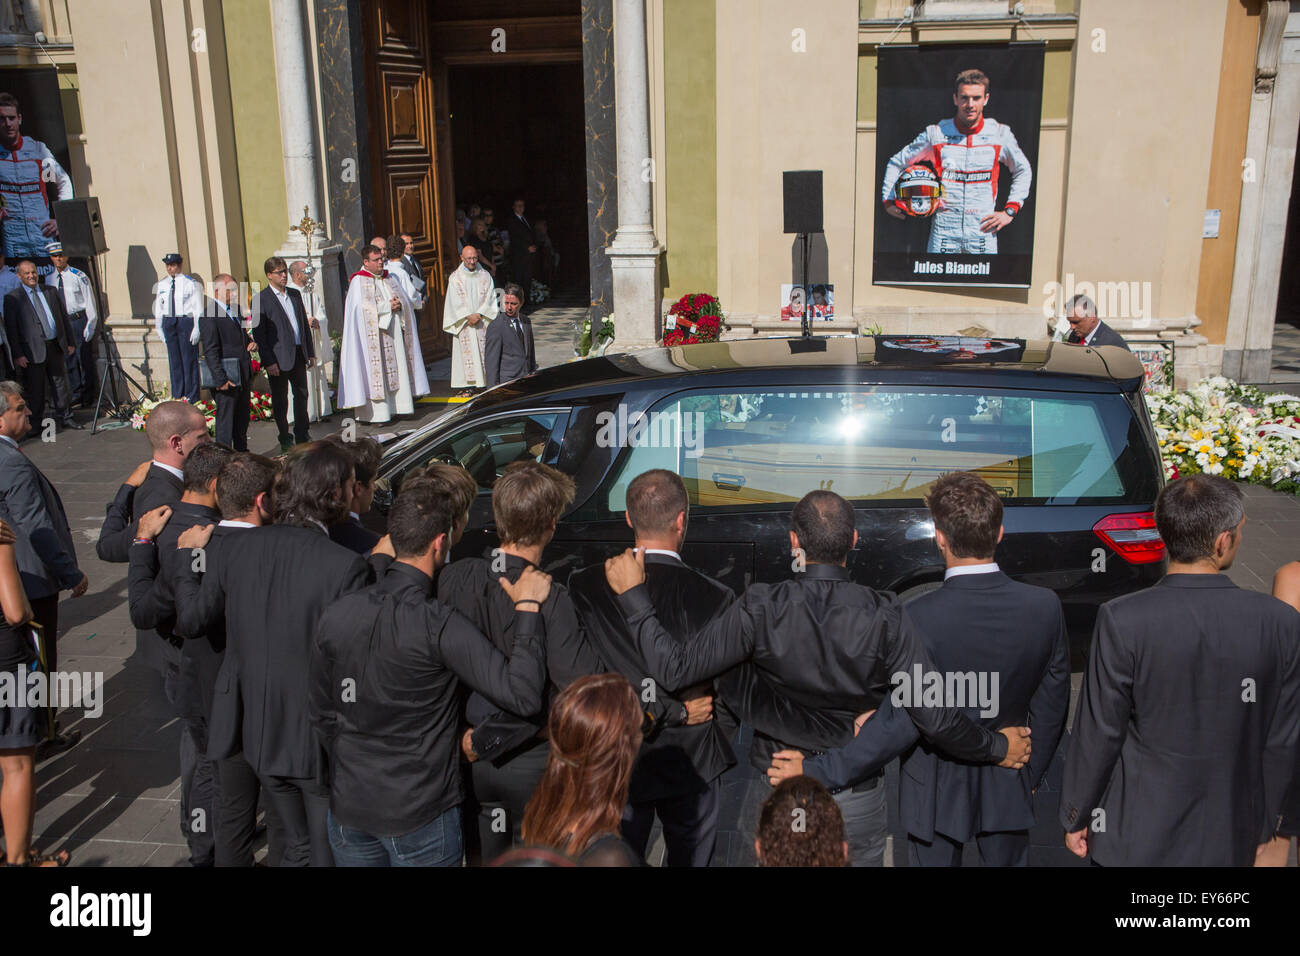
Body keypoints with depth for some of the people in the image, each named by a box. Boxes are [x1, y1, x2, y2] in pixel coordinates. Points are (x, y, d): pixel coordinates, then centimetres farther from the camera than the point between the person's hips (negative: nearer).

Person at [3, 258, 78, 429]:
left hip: (56, 346, 4)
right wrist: (18, 354, -11)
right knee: (36, 390, 2)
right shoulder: (12, 298, -2)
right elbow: (11, 329, -5)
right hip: (33, 350, -4)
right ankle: (37, 423, 12)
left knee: (60, 383, 11)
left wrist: (70, 342, 12)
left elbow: (64, 318, 17)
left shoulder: (50, 293, 12)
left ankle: (65, 417, 21)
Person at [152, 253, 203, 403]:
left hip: (186, 321, -5)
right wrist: (159, 328, 12)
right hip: (168, 322, 5)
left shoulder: (190, 283, -3)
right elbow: (158, 308, 16)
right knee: (174, 360, 8)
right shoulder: (162, 285, 11)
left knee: (189, 359, -3)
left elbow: (198, 308, -4)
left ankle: (191, 397, 3)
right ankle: (177, 395, 14)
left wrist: (196, 329, -10)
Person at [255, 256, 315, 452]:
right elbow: (258, 333, -10)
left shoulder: (295, 294, 11)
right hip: (278, 358, -6)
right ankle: (285, 439, 17)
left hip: (298, 354, 6)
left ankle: (302, 436, 23)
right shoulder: (261, 299, -8)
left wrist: (310, 352, 12)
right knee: (280, 400, 5)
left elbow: (304, 324, 16)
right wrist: (268, 361, -15)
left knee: (302, 395, 11)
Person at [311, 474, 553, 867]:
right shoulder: (438, 626, -23)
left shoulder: (337, 614, -6)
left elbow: (322, 714, 6)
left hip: (348, 808, 5)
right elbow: (523, 694, -27)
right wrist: (527, 608, -19)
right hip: (419, 818, -5)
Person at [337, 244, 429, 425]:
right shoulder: (359, 281, -4)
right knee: (377, 373, -8)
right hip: (374, 334, -7)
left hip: (394, 333, 7)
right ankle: (377, 414, -8)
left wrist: (399, 305, -8)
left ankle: (394, 408, 7)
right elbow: (364, 308, -16)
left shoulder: (389, 279, 17)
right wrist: (388, 306, -14)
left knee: (397, 369, 3)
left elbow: (405, 300, 14)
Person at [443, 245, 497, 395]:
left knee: (485, 352, -1)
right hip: (464, 323, -1)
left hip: (483, 322, 1)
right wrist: (469, 316, -15)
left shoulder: (485, 276, 7)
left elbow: (489, 299, 1)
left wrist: (479, 315, -12)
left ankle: (488, 382, 3)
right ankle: (469, 385, -1)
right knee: (467, 352, -4)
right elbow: (456, 303, -4)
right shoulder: (455, 278, 3)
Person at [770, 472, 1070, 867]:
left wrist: (817, 770, -20)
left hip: (937, 790, -3)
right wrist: (1032, 775, 12)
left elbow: (901, 724, -27)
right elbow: (1050, 709, -4)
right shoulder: (1044, 607, -16)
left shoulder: (921, 618, -28)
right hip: (1008, 789, 3)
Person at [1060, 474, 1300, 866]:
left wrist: (1076, 817, 1)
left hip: (1138, 834, -3)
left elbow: (1098, 733, -13)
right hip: (1230, 836, 3)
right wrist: (1264, 821, 13)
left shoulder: (1123, 620, -20)